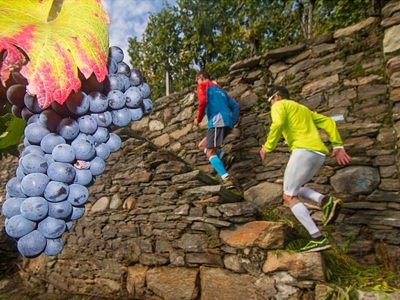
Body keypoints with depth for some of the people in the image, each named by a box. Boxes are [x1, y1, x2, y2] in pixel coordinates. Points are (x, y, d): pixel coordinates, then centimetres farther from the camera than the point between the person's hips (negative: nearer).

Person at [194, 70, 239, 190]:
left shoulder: (203, 85, 9)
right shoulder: (220, 89, 31)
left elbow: (203, 101, -12)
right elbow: (235, 105, 22)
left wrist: (198, 119, -1)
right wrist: (233, 121, 17)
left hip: (217, 122, -8)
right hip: (226, 123, 8)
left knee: (210, 154, -9)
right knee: (202, 146, 19)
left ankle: (227, 180, -24)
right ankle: (225, 158, 0)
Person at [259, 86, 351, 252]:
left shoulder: (279, 105, 10)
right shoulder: (303, 109, 33)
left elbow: (277, 124, -13)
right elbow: (329, 123, 25)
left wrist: (267, 146, -4)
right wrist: (338, 146, 18)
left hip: (303, 151, -8)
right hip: (319, 154, 8)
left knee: (289, 197, 0)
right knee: (293, 189, 22)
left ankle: (318, 238, -7)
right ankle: (326, 201, -2)